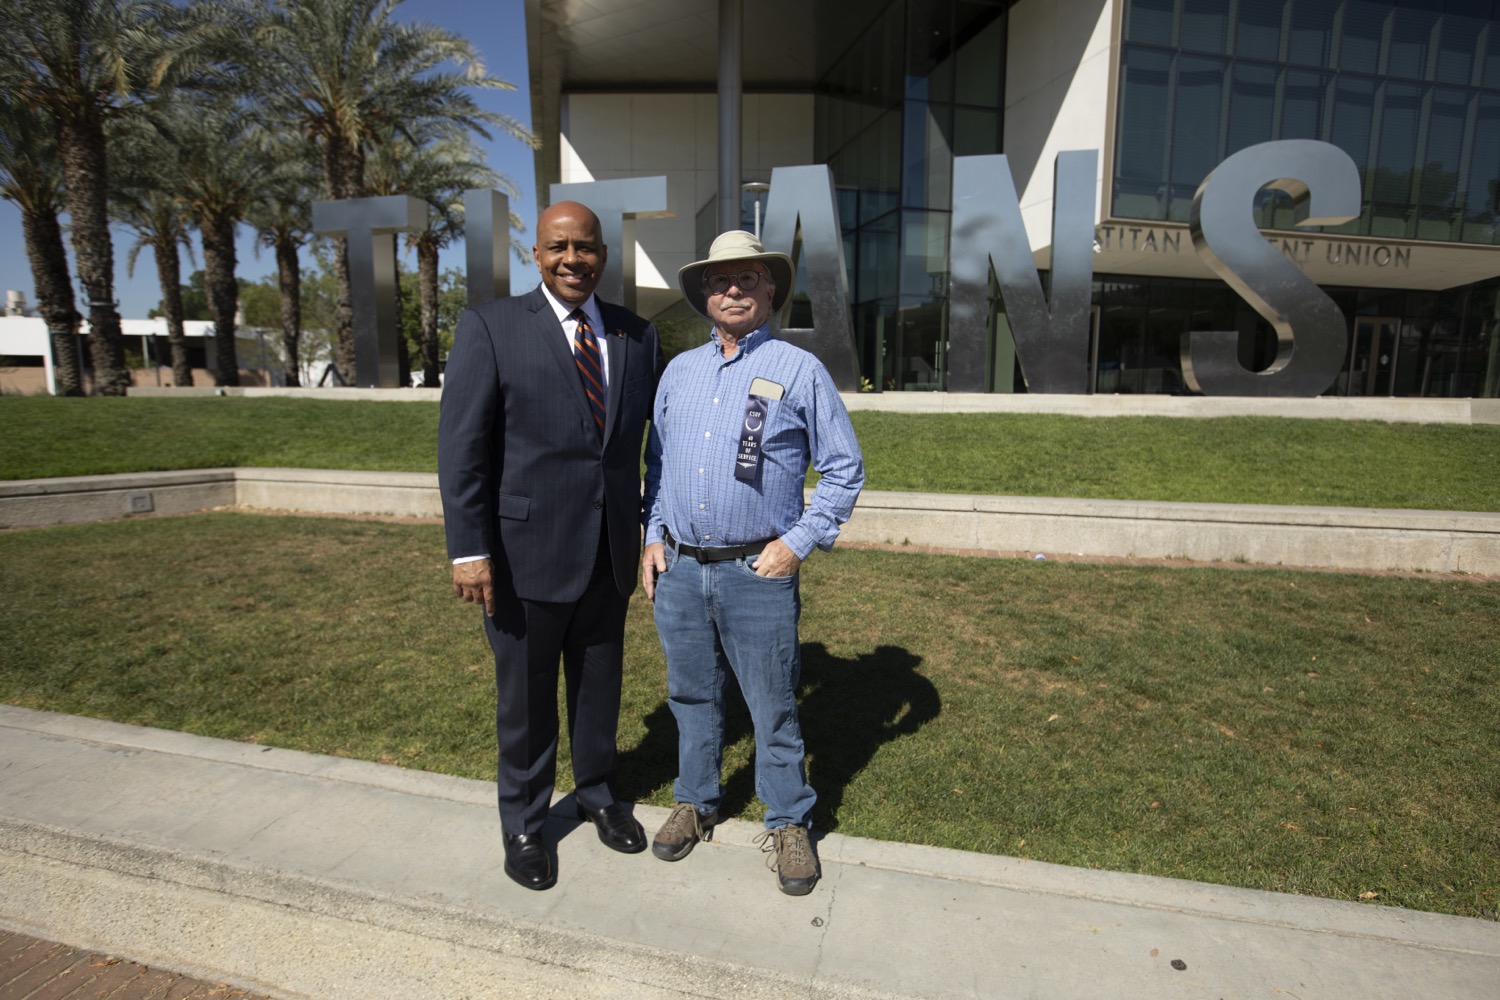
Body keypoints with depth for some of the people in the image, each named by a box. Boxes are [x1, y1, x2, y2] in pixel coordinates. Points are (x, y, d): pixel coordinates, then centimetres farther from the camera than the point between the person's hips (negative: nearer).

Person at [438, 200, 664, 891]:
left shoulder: (636, 335, 6)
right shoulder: (491, 327, -6)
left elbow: (659, 431, 11)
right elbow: (461, 446, -10)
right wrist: (469, 549, -14)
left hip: (610, 549, 4)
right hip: (526, 548, -3)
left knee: (600, 683, 19)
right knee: (526, 695, 13)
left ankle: (596, 793, 45)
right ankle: (522, 822, 38)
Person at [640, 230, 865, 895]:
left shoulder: (800, 371, -2)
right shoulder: (679, 371, 12)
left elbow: (844, 470, -1)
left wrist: (800, 542, -9)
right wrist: (654, 535, 8)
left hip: (758, 572, -4)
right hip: (679, 568, 5)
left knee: (773, 706, 7)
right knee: (691, 696, 18)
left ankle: (788, 825, 28)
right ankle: (695, 804, 39)